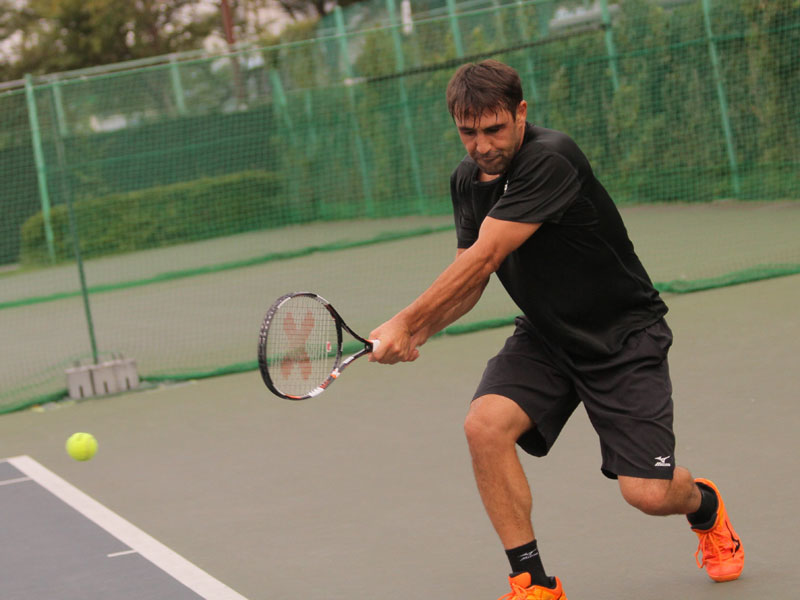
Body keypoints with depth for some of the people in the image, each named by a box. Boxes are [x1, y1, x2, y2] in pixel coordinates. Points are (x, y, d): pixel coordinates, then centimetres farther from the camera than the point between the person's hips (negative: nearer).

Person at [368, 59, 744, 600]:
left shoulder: (550, 160, -27)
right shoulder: (468, 180, -1)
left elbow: (482, 260, -30)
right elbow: (469, 282, 5)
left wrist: (407, 321, -28)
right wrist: (416, 335, -13)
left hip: (623, 336, -6)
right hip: (546, 337, 6)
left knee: (648, 493, -12)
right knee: (486, 424, -22)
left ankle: (704, 504, 28)